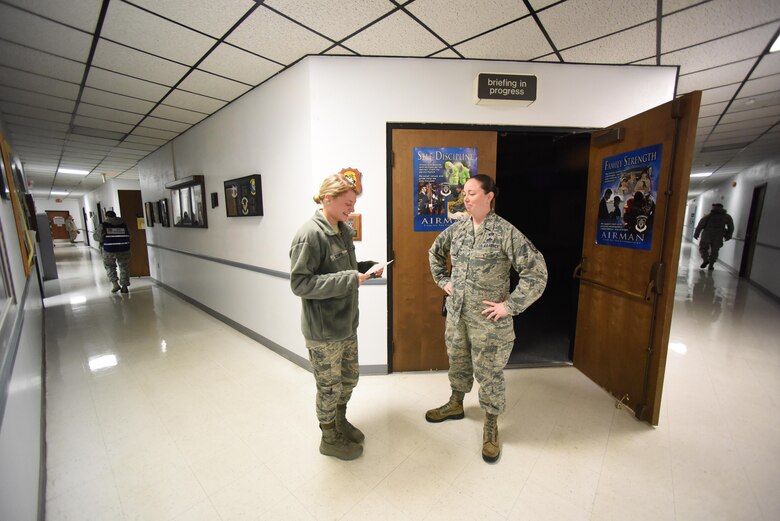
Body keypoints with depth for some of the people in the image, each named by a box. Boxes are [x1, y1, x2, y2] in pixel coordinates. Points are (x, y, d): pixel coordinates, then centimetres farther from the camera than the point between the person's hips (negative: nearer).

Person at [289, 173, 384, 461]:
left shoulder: (345, 230, 4)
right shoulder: (309, 234, -21)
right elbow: (299, 283, -23)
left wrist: (367, 267, -3)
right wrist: (349, 279, -26)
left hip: (347, 322, 8)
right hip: (323, 329, -7)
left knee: (349, 380, 24)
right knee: (329, 387, 14)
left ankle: (340, 421, 51)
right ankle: (330, 438, 41)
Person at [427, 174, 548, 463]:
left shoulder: (505, 231, -15)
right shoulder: (458, 228, 2)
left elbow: (537, 272, -17)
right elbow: (434, 252, 19)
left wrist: (510, 306, -17)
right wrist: (443, 280, 11)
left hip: (488, 320, -5)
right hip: (456, 313, 6)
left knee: (489, 373, 11)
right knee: (458, 362, 23)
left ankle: (491, 427, 34)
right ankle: (456, 404, 48)